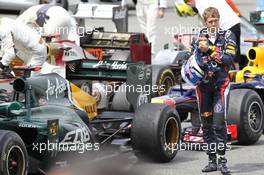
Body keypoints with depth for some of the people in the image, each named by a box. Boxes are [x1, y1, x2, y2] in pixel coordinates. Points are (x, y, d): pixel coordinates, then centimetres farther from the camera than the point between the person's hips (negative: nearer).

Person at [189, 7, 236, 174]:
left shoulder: (228, 36, 0)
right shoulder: (199, 37, 9)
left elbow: (228, 59, -13)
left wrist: (209, 49, -16)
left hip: (221, 84, -3)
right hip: (203, 84, 3)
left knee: (219, 122, -15)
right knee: (206, 124, 6)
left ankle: (222, 160, -10)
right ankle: (212, 160, 13)